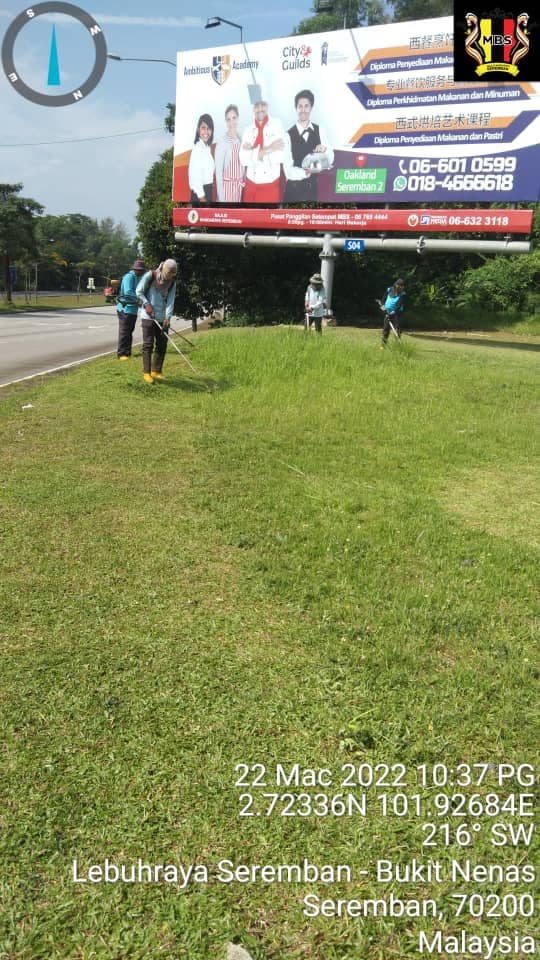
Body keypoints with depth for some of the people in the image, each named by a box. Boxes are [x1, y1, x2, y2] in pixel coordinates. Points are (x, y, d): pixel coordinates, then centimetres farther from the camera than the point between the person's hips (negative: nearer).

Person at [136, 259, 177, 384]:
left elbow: (170, 301, -2)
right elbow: (139, 291, -2)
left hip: (162, 318, 5)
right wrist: (147, 304, -14)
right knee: (148, 344, -6)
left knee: (162, 345, 6)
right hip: (148, 316, -5)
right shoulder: (150, 276, -7)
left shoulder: (172, 282, 4)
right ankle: (146, 372, -2)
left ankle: (156, 371, 18)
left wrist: (168, 317, -14)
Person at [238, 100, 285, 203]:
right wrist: (268, 149, -15)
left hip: (270, 184, -2)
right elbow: (243, 159, -6)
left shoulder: (277, 125, 0)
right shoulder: (248, 129, 6)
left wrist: (253, 150, -10)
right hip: (251, 184, 2)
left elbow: (281, 156, -11)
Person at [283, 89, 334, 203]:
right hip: (294, 189, -4)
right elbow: (288, 171, -15)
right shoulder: (289, 135, -12)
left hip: (312, 188, 4)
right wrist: (306, 172, -31)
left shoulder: (319, 131, 1)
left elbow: (330, 161, 0)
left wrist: (325, 150, -20)